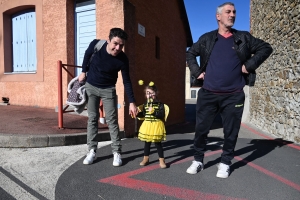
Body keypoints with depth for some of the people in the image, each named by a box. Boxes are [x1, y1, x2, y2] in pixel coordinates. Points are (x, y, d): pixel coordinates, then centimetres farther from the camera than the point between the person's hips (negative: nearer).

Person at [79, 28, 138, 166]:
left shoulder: (123, 60, -24)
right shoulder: (96, 45, -22)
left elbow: (126, 81, -15)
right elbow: (87, 55, 3)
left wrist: (132, 102, -20)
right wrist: (84, 72, 6)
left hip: (108, 90, -1)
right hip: (90, 86, 2)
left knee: (112, 120, -4)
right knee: (92, 118, 4)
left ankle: (117, 152, 5)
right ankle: (92, 151, 12)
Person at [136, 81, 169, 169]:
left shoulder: (160, 104, -8)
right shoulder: (145, 105, 5)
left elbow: (162, 115, -18)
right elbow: (142, 115, 11)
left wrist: (154, 112, -28)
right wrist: (138, 113, -7)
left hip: (156, 126, -4)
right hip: (147, 126, 4)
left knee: (158, 143, 2)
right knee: (147, 142, 14)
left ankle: (161, 160, 15)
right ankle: (146, 159, 29)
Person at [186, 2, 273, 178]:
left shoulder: (244, 37, 9)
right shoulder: (207, 38, 9)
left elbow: (266, 48, 11)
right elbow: (190, 54, 18)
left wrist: (249, 65, -2)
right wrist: (197, 72, 5)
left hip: (234, 96, 0)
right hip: (208, 94, 0)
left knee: (231, 132, 6)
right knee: (201, 129, 3)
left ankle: (225, 163, 25)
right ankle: (198, 160, 21)